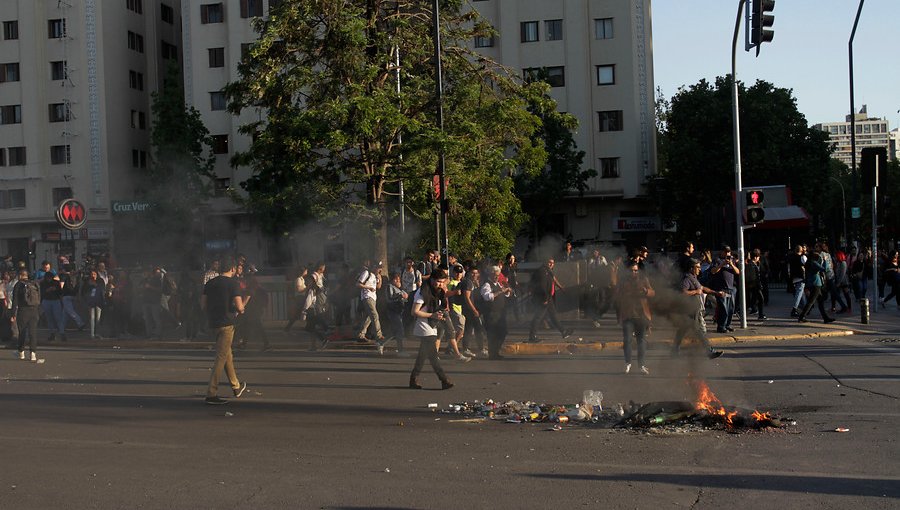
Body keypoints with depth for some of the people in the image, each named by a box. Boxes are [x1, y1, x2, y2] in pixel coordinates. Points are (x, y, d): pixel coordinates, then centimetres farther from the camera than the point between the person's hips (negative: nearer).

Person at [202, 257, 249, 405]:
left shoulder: (210, 283, 9)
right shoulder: (233, 283, -9)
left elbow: (203, 305, 10)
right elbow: (239, 307, -15)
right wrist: (240, 310, 7)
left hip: (213, 323, 7)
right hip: (226, 323, -7)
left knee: (228, 355, 19)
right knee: (221, 358, -4)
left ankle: (236, 387, 32)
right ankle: (211, 394, -7)